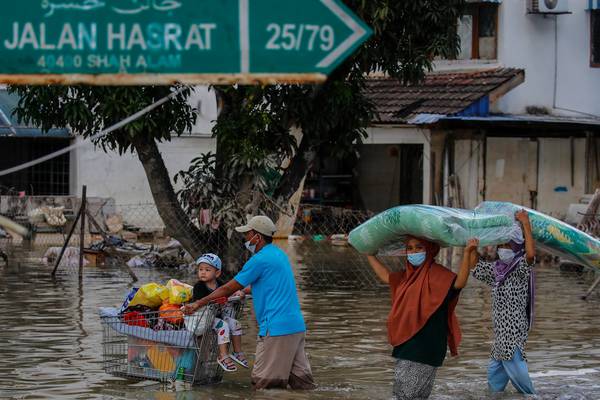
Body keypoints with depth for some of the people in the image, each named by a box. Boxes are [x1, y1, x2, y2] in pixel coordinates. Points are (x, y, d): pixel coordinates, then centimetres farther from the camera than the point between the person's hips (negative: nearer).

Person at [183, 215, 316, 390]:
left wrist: (198, 304, 1)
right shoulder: (279, 254, 16)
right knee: (301, 380, 8)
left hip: (277, 329, -9)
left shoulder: (260, 260, -10)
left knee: (263, 384, -4)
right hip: (297, 326, 9)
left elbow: (229, 289, -5)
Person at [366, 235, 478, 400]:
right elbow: (386, 276, 29)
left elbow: (459, 282, -30)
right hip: (407, 345, 9)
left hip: (426, 347, -9)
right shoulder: (409, 276, 12)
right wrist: (369, 254, 36)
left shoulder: (437, 274, -13)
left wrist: (467, 253, -42)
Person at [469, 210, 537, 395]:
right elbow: (475, 263, 23)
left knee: (514, 368, -9)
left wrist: (525, 223, -28)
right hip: (501, 330, 8)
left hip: (514, 330, -8)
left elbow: (531, 254, -31)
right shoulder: (497, 269, 11)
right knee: (495, 369, 13)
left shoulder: (521, 268, -11)